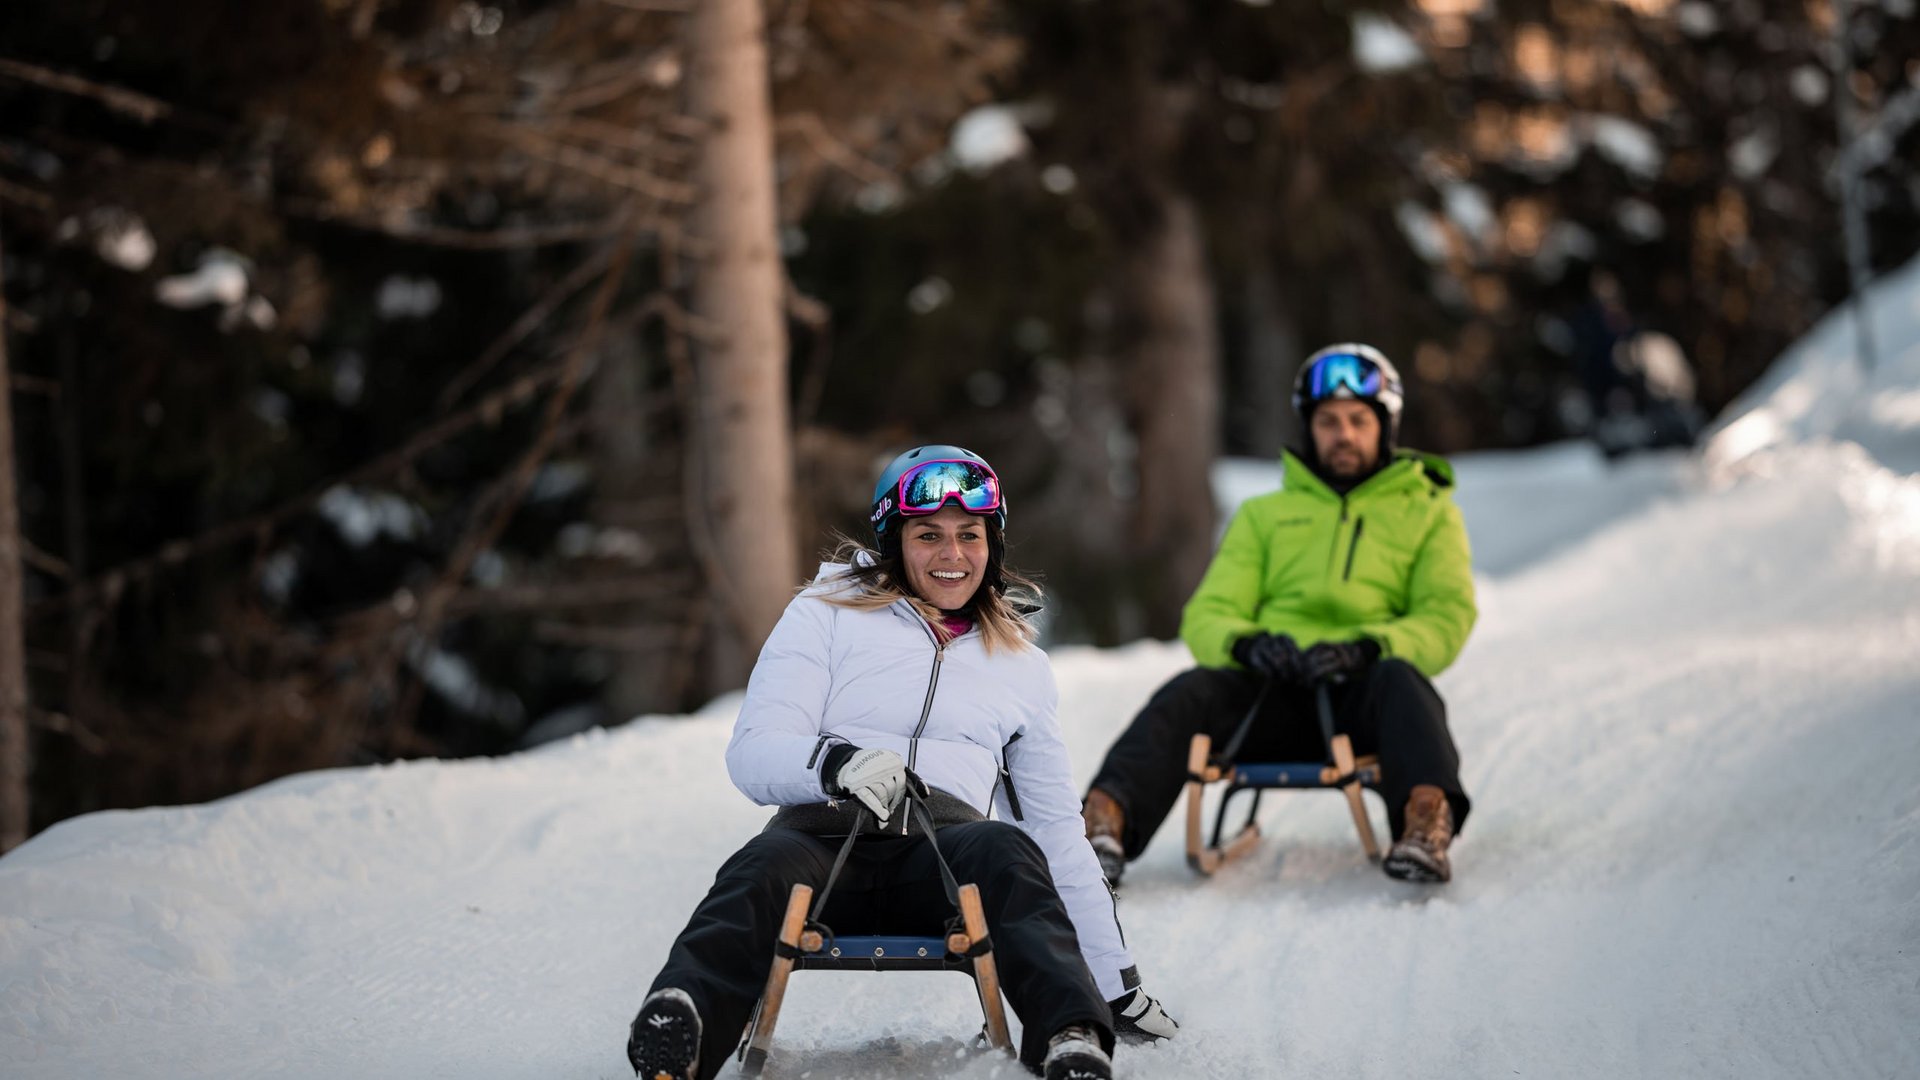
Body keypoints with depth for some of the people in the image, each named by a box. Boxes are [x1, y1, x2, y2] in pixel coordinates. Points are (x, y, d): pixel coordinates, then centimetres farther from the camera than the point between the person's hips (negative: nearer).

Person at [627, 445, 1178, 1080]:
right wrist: (836, 762, -19)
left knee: (1005, 851, -35)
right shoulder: (827, 615, 16)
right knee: (766, 870, -38)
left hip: (946, 847, 2)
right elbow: (752, 754, 5)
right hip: (825, 832, -2)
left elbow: (1057, 827, 29)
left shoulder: (1021, 665, 27)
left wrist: (1116, 982, 22)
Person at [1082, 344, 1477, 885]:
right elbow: (1208, 615, 16)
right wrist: (1244, 643, -11)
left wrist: (1366, 648, -17)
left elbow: (1446, 620, 5)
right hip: (1271, 695, 2)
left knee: (1399, 680, -37)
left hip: (1361, 692, -2)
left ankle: (1427, 821, -61)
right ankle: (1107, 817, -51)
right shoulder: (1265, 514, 27)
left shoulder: (1428, 511, 21)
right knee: (1187, 694, -29)